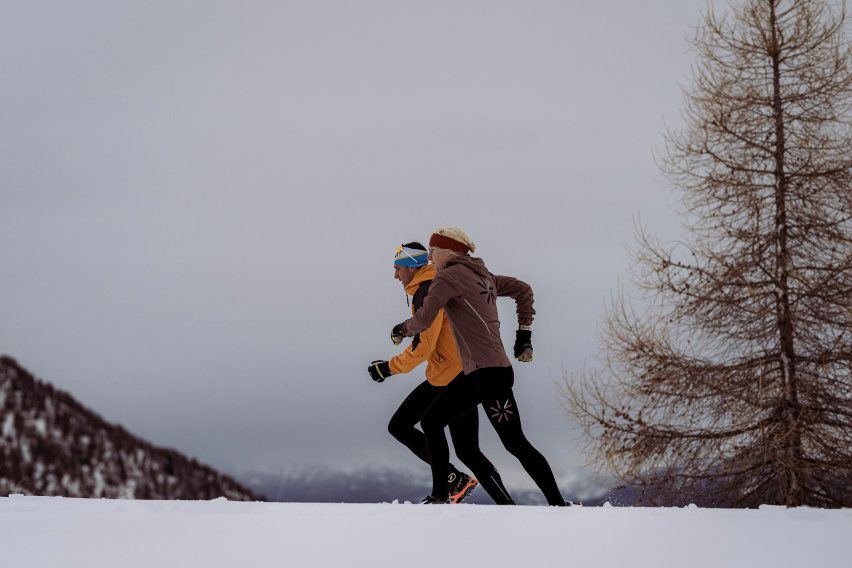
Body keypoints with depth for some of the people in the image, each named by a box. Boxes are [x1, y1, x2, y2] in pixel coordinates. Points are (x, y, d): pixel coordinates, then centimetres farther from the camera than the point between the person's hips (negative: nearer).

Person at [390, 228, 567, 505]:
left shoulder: (448, 276, -9)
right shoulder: (482, 275, 16)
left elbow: (423, 319, -16)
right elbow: (523, 290, 23)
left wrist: (401, 330, 5)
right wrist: (524, 334, 22)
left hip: (491, 373, -10)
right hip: (474, 373, 10)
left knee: (515, 443, -8)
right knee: (431, 422, 13)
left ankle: (558, 504, -6)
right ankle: (439, 496, 17)